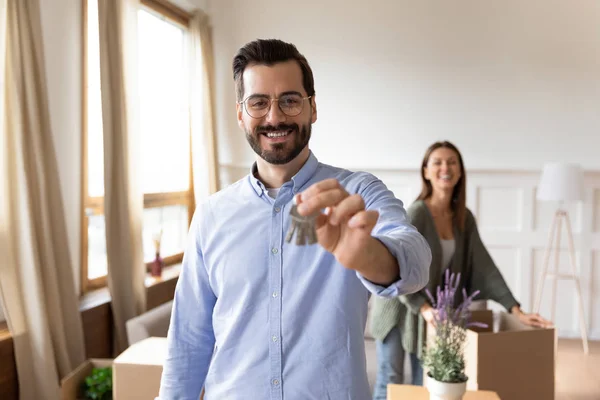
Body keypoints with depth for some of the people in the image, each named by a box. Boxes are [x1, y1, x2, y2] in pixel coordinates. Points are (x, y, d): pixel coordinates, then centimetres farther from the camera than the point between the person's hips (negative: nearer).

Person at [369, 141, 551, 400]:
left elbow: (484, 266, -3)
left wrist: (516, 310, -9)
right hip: (397, 306, -6)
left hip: (431, 308, 6)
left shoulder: (464, 218, -1)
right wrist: (423, 308, -31)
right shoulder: (417, 212, -21)